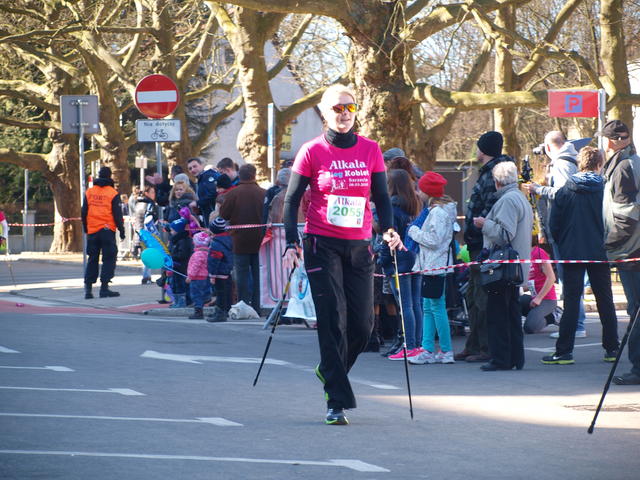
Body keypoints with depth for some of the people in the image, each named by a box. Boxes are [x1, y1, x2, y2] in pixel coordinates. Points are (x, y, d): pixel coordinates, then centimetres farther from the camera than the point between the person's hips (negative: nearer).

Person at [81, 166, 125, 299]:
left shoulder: (89, 192, 7)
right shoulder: (113, 193, -5)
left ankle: (88, 288, 7)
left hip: (92, 231, 4)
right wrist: (121, 230, 2)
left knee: (92, 259, 11)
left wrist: (85, 229, 20)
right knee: (109, 259, 1)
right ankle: (104, 287, -6)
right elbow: (117, 214, -6)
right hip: (107, 230, -4)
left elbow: (84, 213, 10)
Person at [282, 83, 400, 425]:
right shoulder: (312, 151, -1)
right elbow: (292, 199, 1)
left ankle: (330, 371, 29)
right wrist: (291, 243, -9)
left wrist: (388, 230, -9)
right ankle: (337, 402, -7)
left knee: (363, 324, 0)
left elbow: (381, 197, 9)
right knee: (333, 320, -9)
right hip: (322, 245, -3)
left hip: (359, 247, 3)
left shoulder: (370, 150, 7)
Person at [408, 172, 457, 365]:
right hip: (431, 266, 10)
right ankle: (428, 349, 11)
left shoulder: (438, 212, -15)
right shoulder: (444, 209, 16)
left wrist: (414, 231, -6)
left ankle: (446, 351, -3)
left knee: (437, 307, -6)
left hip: (435, 267, -10)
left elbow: (433, 240, -19)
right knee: (428, 308, 10)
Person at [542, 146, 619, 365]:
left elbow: (554, 224, -1)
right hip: (600, 254, 1)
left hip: (573, 254, 0)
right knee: (605, 301, 10)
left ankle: (564, 351, -4)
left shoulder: (565, 191, -2)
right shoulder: (605, 189, -4)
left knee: (571, 302, 0)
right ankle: (612, 349, 12)